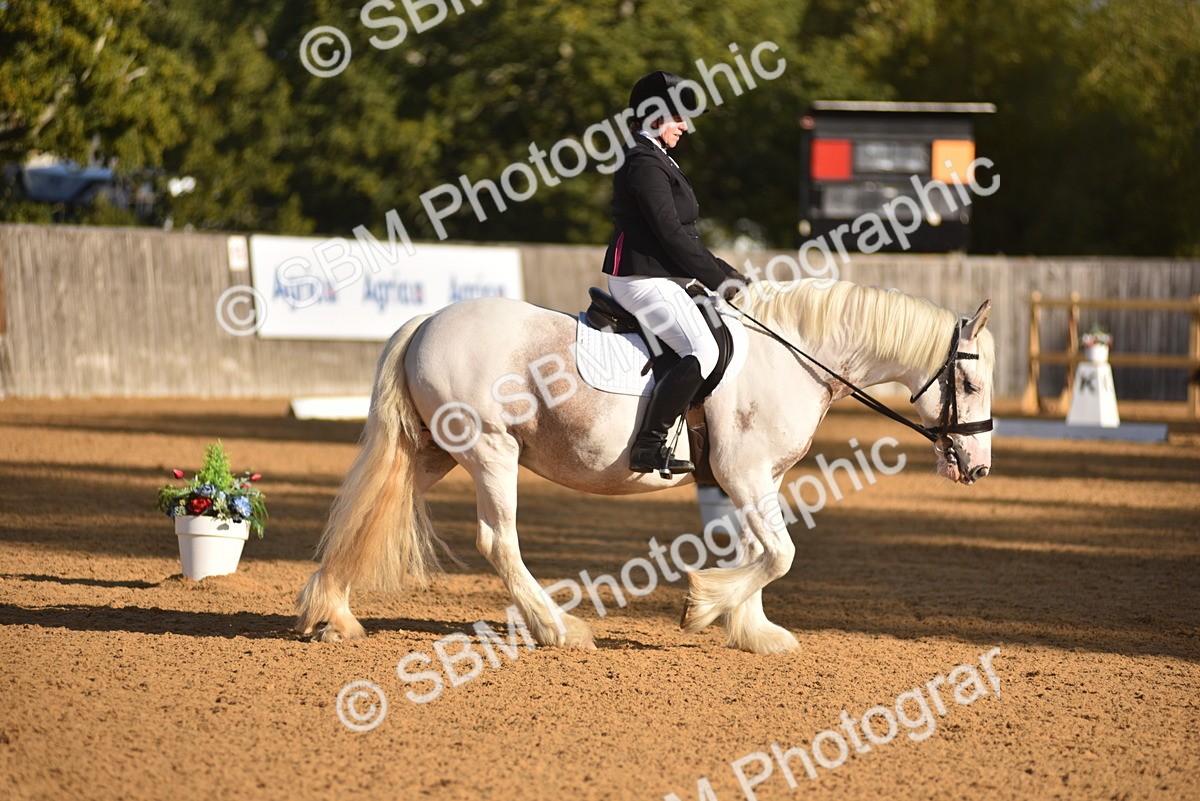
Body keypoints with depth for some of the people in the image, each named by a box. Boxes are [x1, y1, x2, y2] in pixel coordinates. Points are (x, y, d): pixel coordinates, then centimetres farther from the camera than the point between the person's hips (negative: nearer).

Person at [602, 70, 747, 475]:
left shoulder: (656, 161, 20)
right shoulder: (645, 164, -13)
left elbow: (682, 233, 22)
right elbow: (670, 234, -18)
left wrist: (724, 273, 14)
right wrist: (718, 278, -11)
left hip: (660, 278, 11)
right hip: (643, 279, -11)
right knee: (703, 351, -24)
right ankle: (647, 445, -27)